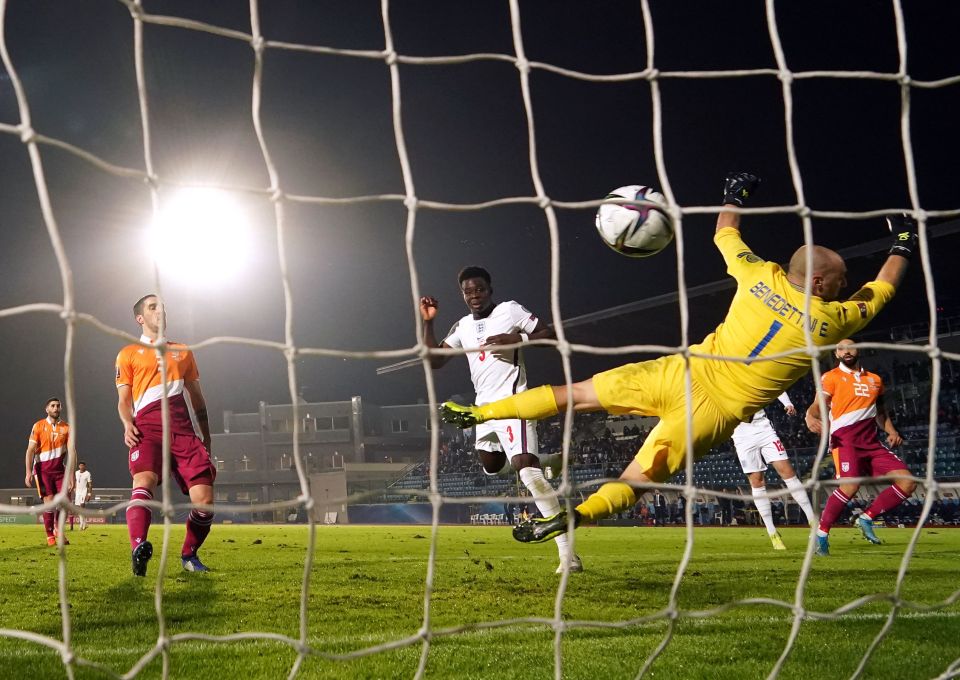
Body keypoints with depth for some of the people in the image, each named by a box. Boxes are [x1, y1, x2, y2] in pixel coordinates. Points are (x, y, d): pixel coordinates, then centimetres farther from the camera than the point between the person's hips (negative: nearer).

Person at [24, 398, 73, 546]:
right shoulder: (38, 426, -1)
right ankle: (50, 536, 2)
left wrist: (71, 475, -5)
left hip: (60, 469, 2)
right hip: (42, 469, -2)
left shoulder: (66, 428, 4)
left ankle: (58, 531, 18)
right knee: (49, 501, -8)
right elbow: (30, 450, -4)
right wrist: (28, 472, -13)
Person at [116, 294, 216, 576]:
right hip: (148, 428, -3)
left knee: (204, 500, -9)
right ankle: (139, 548, -52)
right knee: (144, 481, -32)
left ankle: (189, 554, 16)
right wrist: (127, 424, -9)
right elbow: (124, 399, 12)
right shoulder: (128, 354, 18)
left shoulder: (183, 352, 27)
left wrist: (206, 440, 21)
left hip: (185, 430, 3)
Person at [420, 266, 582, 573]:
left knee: (526, 469, -22)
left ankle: (567, 552, -27)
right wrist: (428, 322, 4)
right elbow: (435, 360, 13)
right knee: (491, 466, 19)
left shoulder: (510, 310, -4)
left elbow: (550, 335, -6)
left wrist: (517, 340, -22)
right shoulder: (462, 327, 15)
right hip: (485, 406, 8)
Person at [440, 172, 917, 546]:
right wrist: (903, 244, 31)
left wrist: (735, 195, 36)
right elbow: (878, 294, 16)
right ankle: (566, 520, -14)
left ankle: (479, 413, 10)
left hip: (686, 373, 1)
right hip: (717, 412, -1)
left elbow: (724, 236, 18)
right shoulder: (828, 321, -4)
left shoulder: (761, 277, -1)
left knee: (577, 394, 10)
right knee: (633, 482, 6)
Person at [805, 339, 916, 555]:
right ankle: (821, 533, -17)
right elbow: (818, 404, -7)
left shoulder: (875, 380, 23)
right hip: (845, 439, -6)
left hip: (871, 442, 6)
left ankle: (867, 518, 5)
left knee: (907, 482, -6)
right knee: (851, 484, -30)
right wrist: (811, 417, -30)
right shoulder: (831, 377, 6)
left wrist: (891, 431, 15)